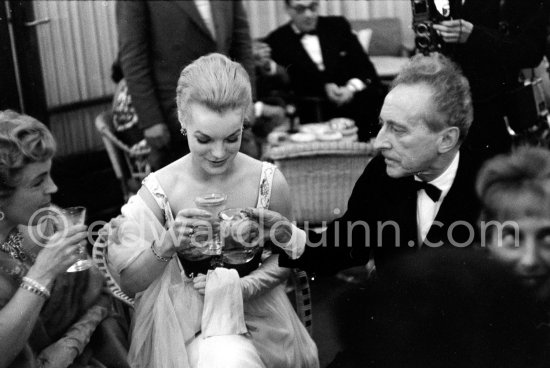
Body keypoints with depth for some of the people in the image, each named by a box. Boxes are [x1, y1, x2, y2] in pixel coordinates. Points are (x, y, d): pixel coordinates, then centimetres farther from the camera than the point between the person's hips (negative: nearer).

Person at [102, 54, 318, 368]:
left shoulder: (268, 183, -10)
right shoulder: (159, 190, -12)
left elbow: (283, 257, 5)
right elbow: (129, 283, -7)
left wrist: (241, 287, -12)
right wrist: (167, 244, -25)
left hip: (255, 311, 2)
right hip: (185, 320, -2)